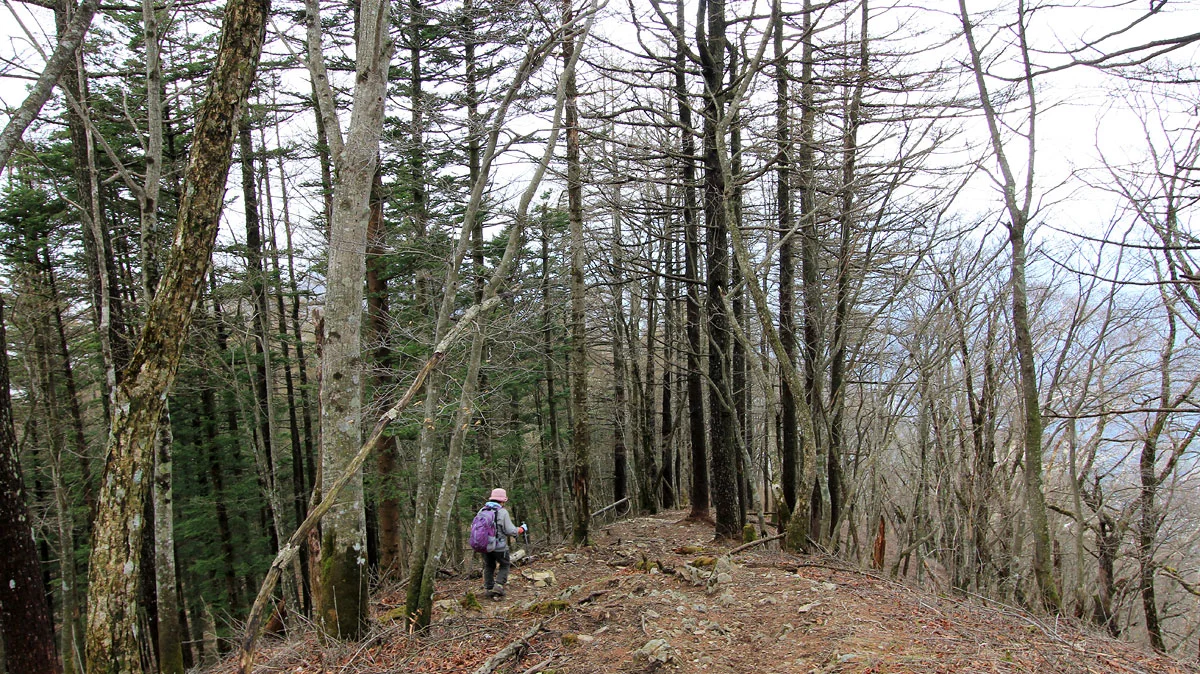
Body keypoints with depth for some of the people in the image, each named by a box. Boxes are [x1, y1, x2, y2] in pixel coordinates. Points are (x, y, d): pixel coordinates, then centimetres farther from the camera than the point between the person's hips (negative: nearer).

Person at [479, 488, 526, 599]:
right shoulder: (503, 512, -14)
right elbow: (510, 530, -16)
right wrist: (522, 529, 1)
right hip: (499, 546, -4)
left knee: (488, 567, 21)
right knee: (505, 565, 16)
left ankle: (488, 589, 21)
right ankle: (498, 586, 1)